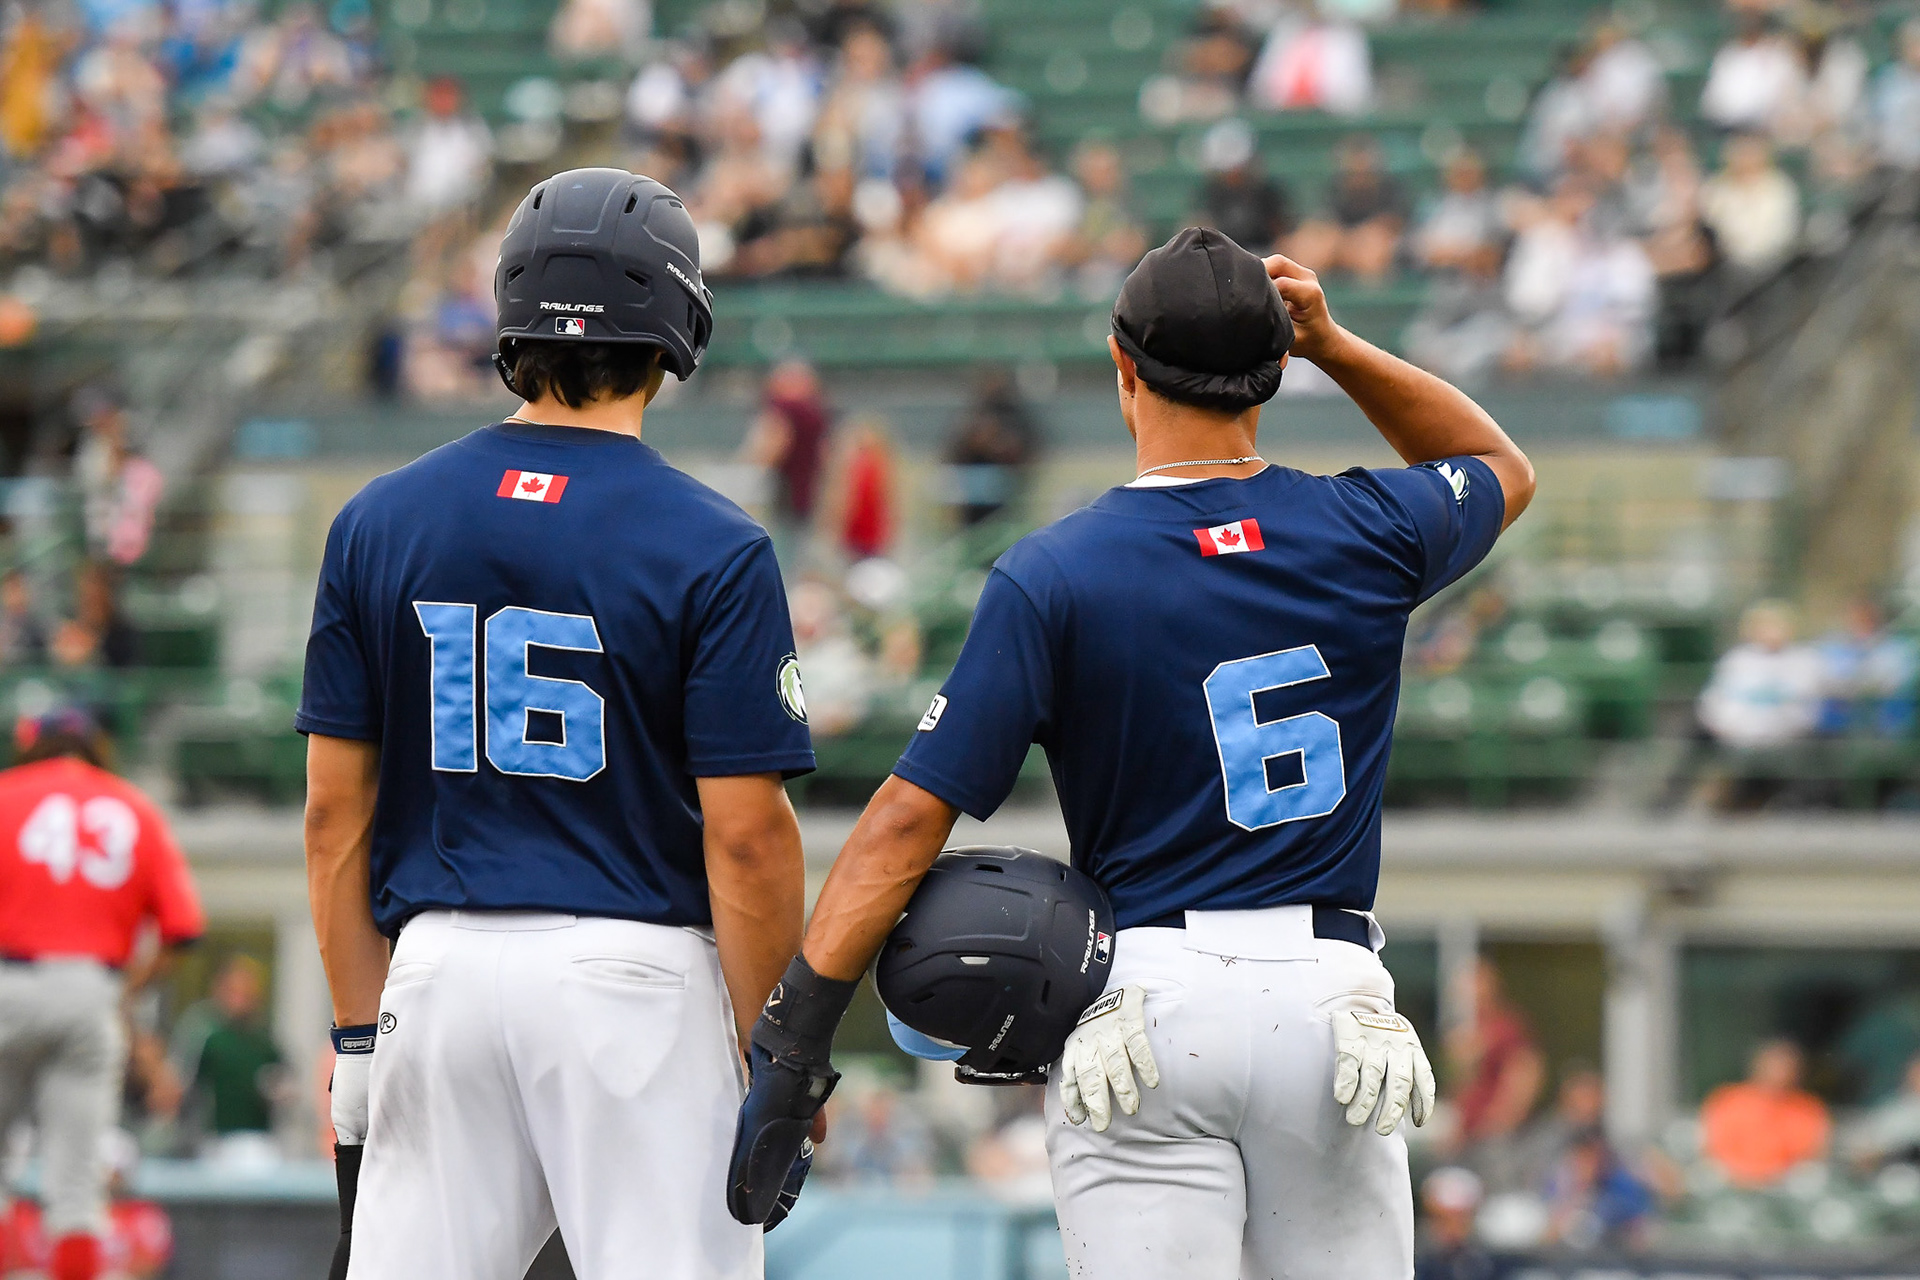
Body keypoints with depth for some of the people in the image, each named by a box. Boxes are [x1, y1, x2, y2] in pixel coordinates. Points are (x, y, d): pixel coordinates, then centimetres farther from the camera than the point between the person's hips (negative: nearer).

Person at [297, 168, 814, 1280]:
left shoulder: (378, 523, 6)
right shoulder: (714, 549, -6)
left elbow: (336, 810, 7)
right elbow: (747, 835, -9)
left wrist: (359, 1033, 12)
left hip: (437, 972, 4)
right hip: (636, 972, -4)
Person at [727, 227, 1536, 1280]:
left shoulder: (1052, 576, -5)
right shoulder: (1366, 534, 3)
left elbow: (912, 815, -10)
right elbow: (1502, 469, 28)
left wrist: (796, 1033, -8)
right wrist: (1334, 347, 17)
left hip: (1146, 1001, -2)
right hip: (1331, 1007, 2)